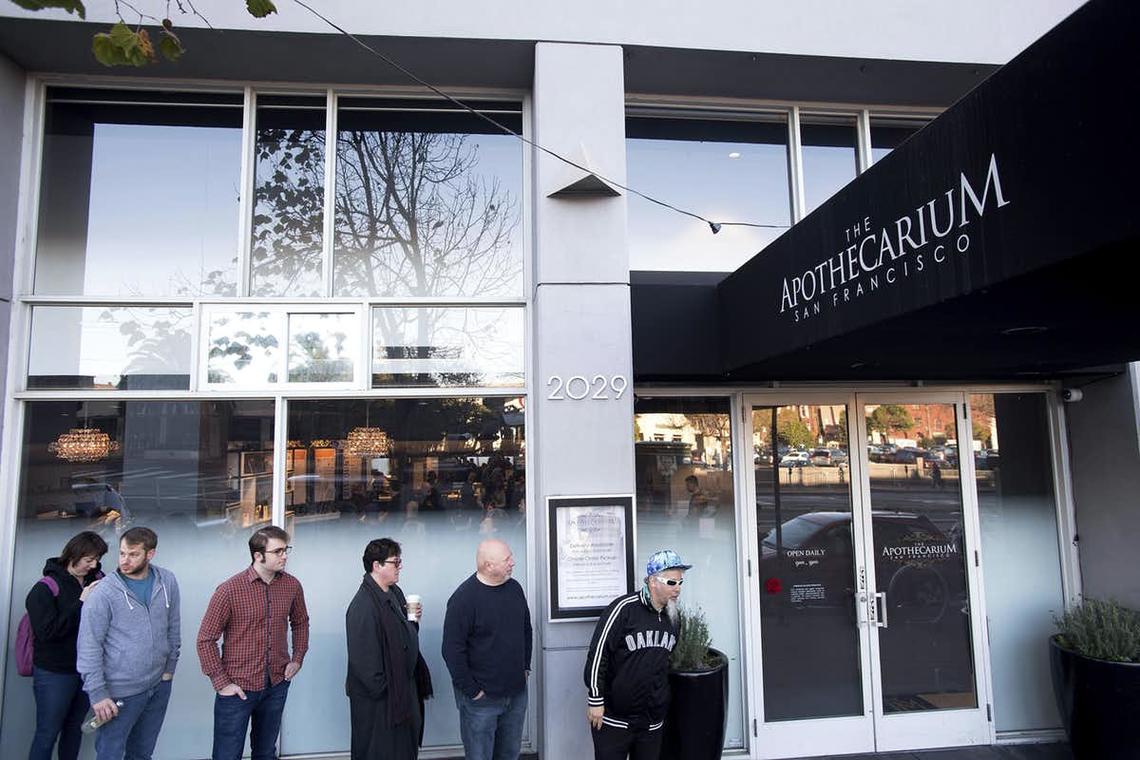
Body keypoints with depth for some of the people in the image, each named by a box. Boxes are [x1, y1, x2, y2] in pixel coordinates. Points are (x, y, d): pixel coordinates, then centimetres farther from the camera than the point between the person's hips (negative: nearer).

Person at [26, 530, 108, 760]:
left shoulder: (98, 580, -2)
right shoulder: (45, 589, -13)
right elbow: (47, 631, -21)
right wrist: (81, 602, -23)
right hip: (54, 674, -4)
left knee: (75, 728, 18)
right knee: (47, 733, 8)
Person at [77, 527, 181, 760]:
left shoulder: (167, 581, -2)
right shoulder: (103, 593, -14)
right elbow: (89, 647, -12)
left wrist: (170, 667, 8)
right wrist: (97, 693, -14)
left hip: (160, 686, 4)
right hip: (120, 693, -4)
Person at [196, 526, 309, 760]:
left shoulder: (292, 586, -4)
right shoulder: (230, 590, -17)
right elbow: (206, 639, -10)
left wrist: (297, 659, 5)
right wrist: (221, 683, -11)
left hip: (277, 686, 4)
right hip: (237, 688, -4)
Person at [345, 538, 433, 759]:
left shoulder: (395, 593, 3)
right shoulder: (363, 606, -26)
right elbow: (363, 659, -26)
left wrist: (412, 619, -3)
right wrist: (381, 690, -20)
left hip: (403, 688, 8)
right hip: (378, 699, -8)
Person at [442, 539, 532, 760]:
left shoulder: (514, 588, 2)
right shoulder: (464, 598, -19)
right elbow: (452, 650, -18)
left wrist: (525, 667, 12)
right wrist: (471, 690, -15)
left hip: (517, 692, 6)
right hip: (481, 697, -6)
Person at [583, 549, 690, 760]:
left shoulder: (671, 615, 5)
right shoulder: (624, 608, -16)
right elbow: (597, 654, -15)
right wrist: (595, 700, -14)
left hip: (653, 722, 6)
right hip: (613, 719, -6)